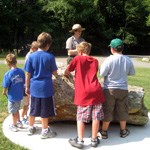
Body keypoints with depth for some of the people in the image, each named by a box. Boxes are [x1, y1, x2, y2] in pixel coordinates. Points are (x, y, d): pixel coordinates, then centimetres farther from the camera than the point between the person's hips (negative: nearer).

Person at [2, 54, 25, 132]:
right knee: (17, 109, 25)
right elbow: (23, 82, 2)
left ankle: (14, 126, 28)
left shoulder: (8, 74, -23)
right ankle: (18, 122, 40)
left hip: (12, 96, -5)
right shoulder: (21, 71, -9)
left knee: (13, 112, 13)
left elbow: (6, 86, -16)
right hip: (20, 95, 5)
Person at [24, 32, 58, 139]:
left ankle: (31, 128, 31)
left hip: (34, 87, 3)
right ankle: (45, 131, 18)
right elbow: (54, 72, -2)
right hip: (46, 88, -3)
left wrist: (27, 87, 10)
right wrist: (55, 72, 22)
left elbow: (28, 74, 0)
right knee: (45, 110, 8)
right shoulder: (50, 57, -10)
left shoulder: (31, 56, -3)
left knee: (33, 109, 17)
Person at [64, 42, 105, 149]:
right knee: (96, 116, 8)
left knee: (81, 117, 5)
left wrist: (67, 74, 34)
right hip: (96, 91, 3)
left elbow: (66, 72, 11)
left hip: (83, 92, -3)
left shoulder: (77, 59, 3)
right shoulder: (95, 61, 15)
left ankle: (80, 140, 7)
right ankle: (94, 139, 17)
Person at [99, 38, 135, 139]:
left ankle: (104, 131, 18)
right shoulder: (128, 60, -5)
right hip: (123, 89, 3)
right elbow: (132, 73, 9)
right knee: (122, 110, 15)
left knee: (107, 110, 8)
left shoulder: (109, 60, -16)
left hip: (109, 89, -3)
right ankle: (123, 131, 28)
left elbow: (102, 73, -12)